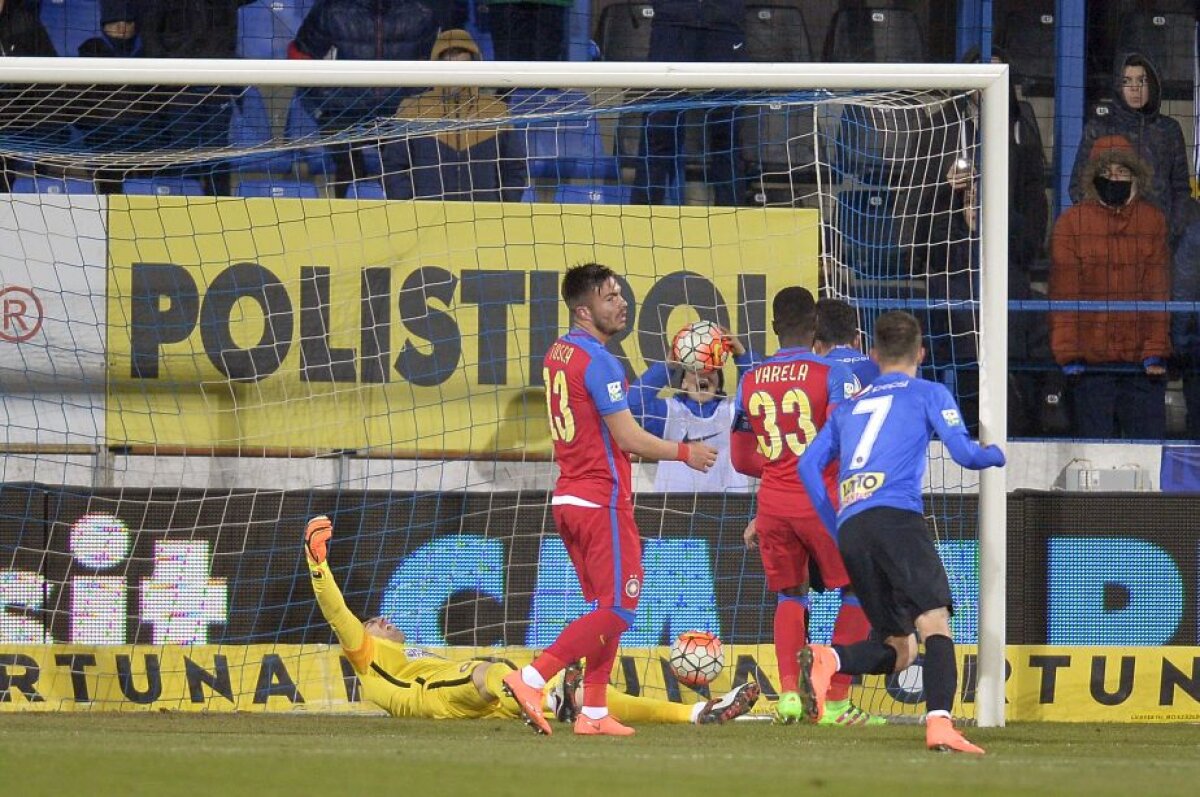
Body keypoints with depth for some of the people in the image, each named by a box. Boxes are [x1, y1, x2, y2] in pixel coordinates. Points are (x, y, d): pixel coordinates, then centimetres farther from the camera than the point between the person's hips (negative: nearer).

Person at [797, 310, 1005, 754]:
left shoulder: (850, 406, 28)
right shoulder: (928, 394, 14)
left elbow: (809, 465, 22)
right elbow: (964, 453, 4)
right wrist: (996, 455, 26)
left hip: (850, 530, 5)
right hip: (895, 515, -5)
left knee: (898, 649, 10)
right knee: (935, 622, -15)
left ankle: (826, 660, -18)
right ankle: (939, 723, -37)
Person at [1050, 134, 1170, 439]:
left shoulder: (1153, 220, 6)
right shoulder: (1072, 223, 1)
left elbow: (1158, 289, 6)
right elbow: (1063, 294, -1)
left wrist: (1156, 351, -2)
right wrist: (1068, 354, -7)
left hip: (1141, 359, 1)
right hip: (1091, 361, -1)